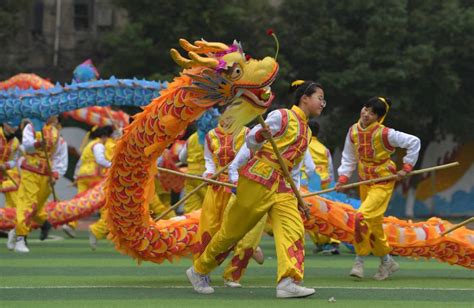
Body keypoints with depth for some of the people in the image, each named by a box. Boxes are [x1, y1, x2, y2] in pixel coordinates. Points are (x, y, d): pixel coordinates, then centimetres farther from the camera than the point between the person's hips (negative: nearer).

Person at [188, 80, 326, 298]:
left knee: (294, 229, -15)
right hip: (258, 179, -7)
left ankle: (288, 282, -29)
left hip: (282, 186, 7)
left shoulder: (307, 133, 18)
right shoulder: (281, 116, -4)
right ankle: (198, 271, 17)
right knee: (233, 229, 0)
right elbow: (250, 141, -7)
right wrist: (261, 135, -29)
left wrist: (296, 197, 13)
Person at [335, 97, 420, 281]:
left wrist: (406, 168, -14)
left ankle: (359, 260, -9)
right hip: (365, 182, 7)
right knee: (373, 224, 14)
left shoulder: (384, 134, -21)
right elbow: (349, 158, 7)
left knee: (362, 217, -21)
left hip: (383, 182, -6)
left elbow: (414, 142, -15)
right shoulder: (353, 131, -4)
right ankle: (387, 262, 30)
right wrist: (343, 178, -5)